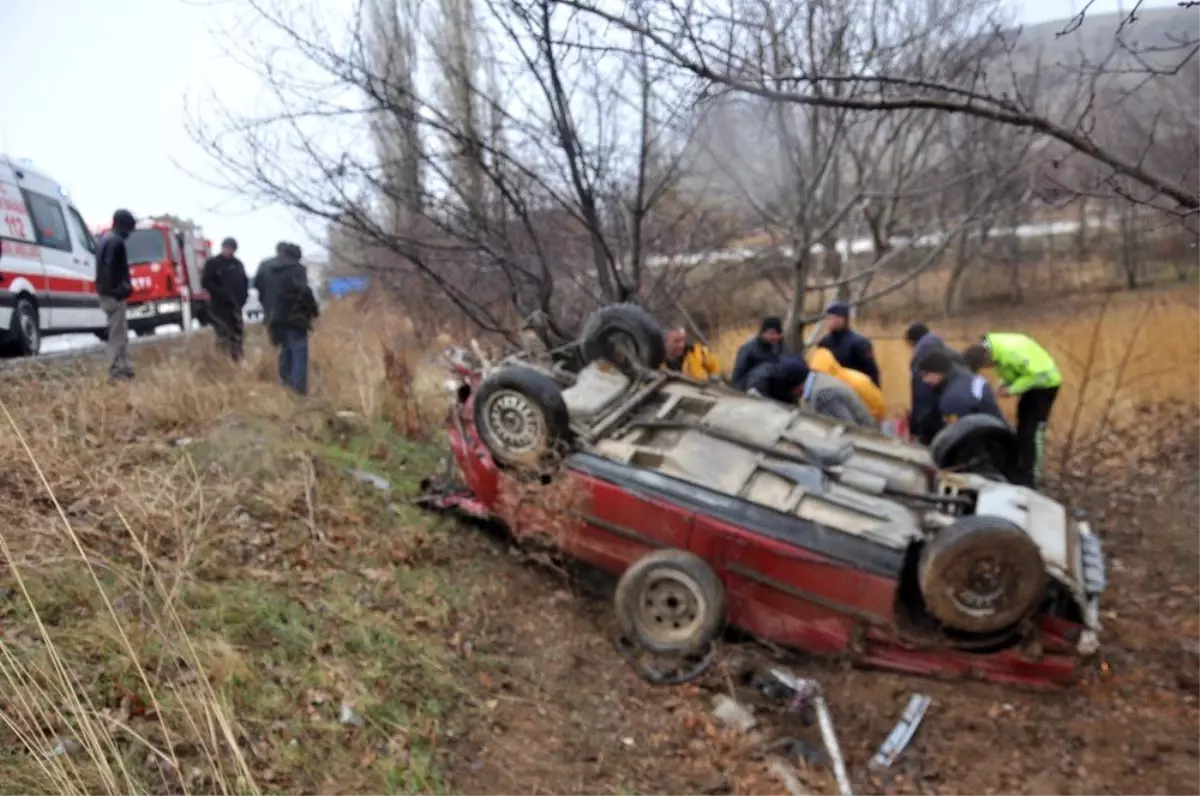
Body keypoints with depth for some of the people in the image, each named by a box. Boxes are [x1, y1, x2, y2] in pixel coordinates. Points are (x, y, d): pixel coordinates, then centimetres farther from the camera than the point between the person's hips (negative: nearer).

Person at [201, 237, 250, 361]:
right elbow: (206, 282, -6)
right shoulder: (212, 263, 0)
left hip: (235, 304, 5)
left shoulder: (237, 264, 14)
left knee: (237, 333, 6)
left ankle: (237, 359, 13)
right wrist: (221, 292, -18)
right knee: (223, 333, -11)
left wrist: (243, 297, -2)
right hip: (219, 305, -5)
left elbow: (244, 282, 16)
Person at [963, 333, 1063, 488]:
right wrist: (1005, 382, -8)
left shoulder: (1009, 352, -38)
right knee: (1023, 427, 14)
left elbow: (1037, 374, -31)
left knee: (1032, 430, -9)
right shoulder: (989, 346, -10)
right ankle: (1021, 471, 25)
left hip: (1045, 381, -9)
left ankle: (1029, 477, -3)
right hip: (1033, 378, 9)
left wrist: (1011, 389, -27)